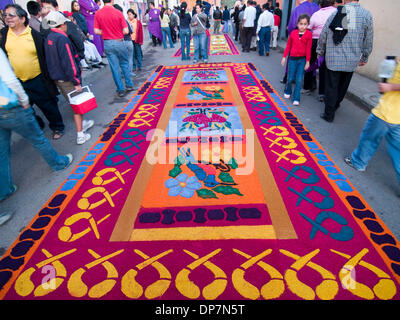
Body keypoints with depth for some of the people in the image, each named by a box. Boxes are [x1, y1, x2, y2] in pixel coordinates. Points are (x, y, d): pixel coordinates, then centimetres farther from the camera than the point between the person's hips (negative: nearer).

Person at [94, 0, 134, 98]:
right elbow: (126, 31, -11)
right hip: (119, 42, -2)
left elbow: (96, 31, -2)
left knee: (114, 67, 7)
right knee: (125, 64, 16)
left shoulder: (98, 13, -2)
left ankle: (121, 90, 11)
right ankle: (129, 85, 21)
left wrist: (106, 32, 13)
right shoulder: (118, 13, -9)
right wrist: (118, 32, 8)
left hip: (107, 43, 2)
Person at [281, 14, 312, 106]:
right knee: (290, 78, 5)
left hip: (302, 59, -1)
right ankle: (287, 92, 34)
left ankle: (296, 98, 5)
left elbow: (308, 48, -5)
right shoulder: (293, 33, 0)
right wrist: (284, 57, 8)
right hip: (292, 58, 1)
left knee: (299, 80, -1)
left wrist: (307, 61, -5)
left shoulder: (309, 34, -5)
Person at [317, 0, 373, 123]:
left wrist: (320, 52, 17)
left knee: (331, 87, 5)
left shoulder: (335, 13, -4)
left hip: (333, 59, -1)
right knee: (343, 86, 19)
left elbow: (323, 36, 1)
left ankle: (329, 114, 9)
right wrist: (364, 58, 18)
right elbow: (368, 41, 5)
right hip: (352, 61, 1)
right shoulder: (366, 15, -2)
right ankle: (335, 105, 37)